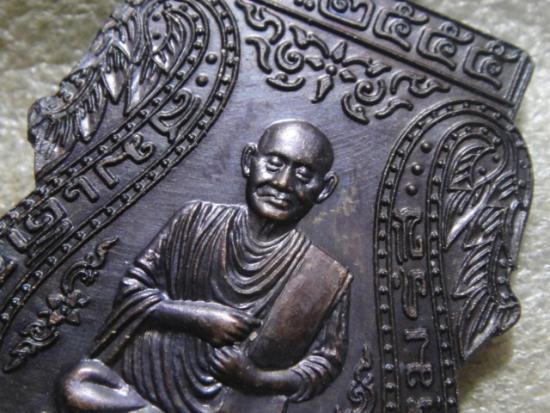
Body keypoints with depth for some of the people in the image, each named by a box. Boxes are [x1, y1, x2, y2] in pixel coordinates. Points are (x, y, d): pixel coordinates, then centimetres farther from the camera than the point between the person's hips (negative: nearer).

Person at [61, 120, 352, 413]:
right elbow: (133, 287, 1)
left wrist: (257, 378, -13)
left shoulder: (325, 279, -8)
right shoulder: (197, 220, -4)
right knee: (78, 389, -22)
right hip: (152, 373, 2)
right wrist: (196, 316, -14)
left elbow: (326, 360, 2)